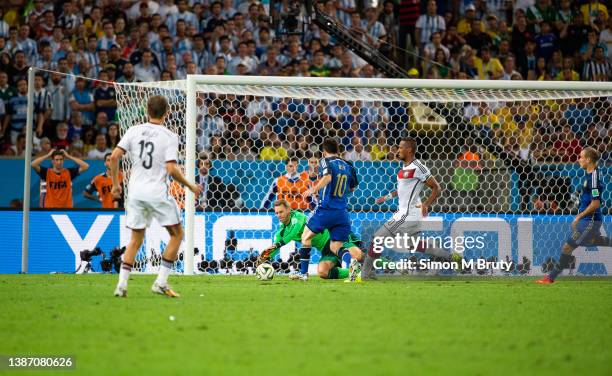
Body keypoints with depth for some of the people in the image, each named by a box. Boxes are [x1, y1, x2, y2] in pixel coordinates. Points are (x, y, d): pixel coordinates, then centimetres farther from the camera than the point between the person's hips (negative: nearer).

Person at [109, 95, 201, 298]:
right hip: (158, 193, -4)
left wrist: (115, 184, 12)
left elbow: (114, 157, -1)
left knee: (136, 239, 15)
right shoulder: (169, 137, -7)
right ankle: (161, 282, 4)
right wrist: (190, 186, -1)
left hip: (135, 192, 4)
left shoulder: (134, 131, 4)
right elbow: (171, 169, -15)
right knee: (177, 234, 12)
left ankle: (122, 284, 3)